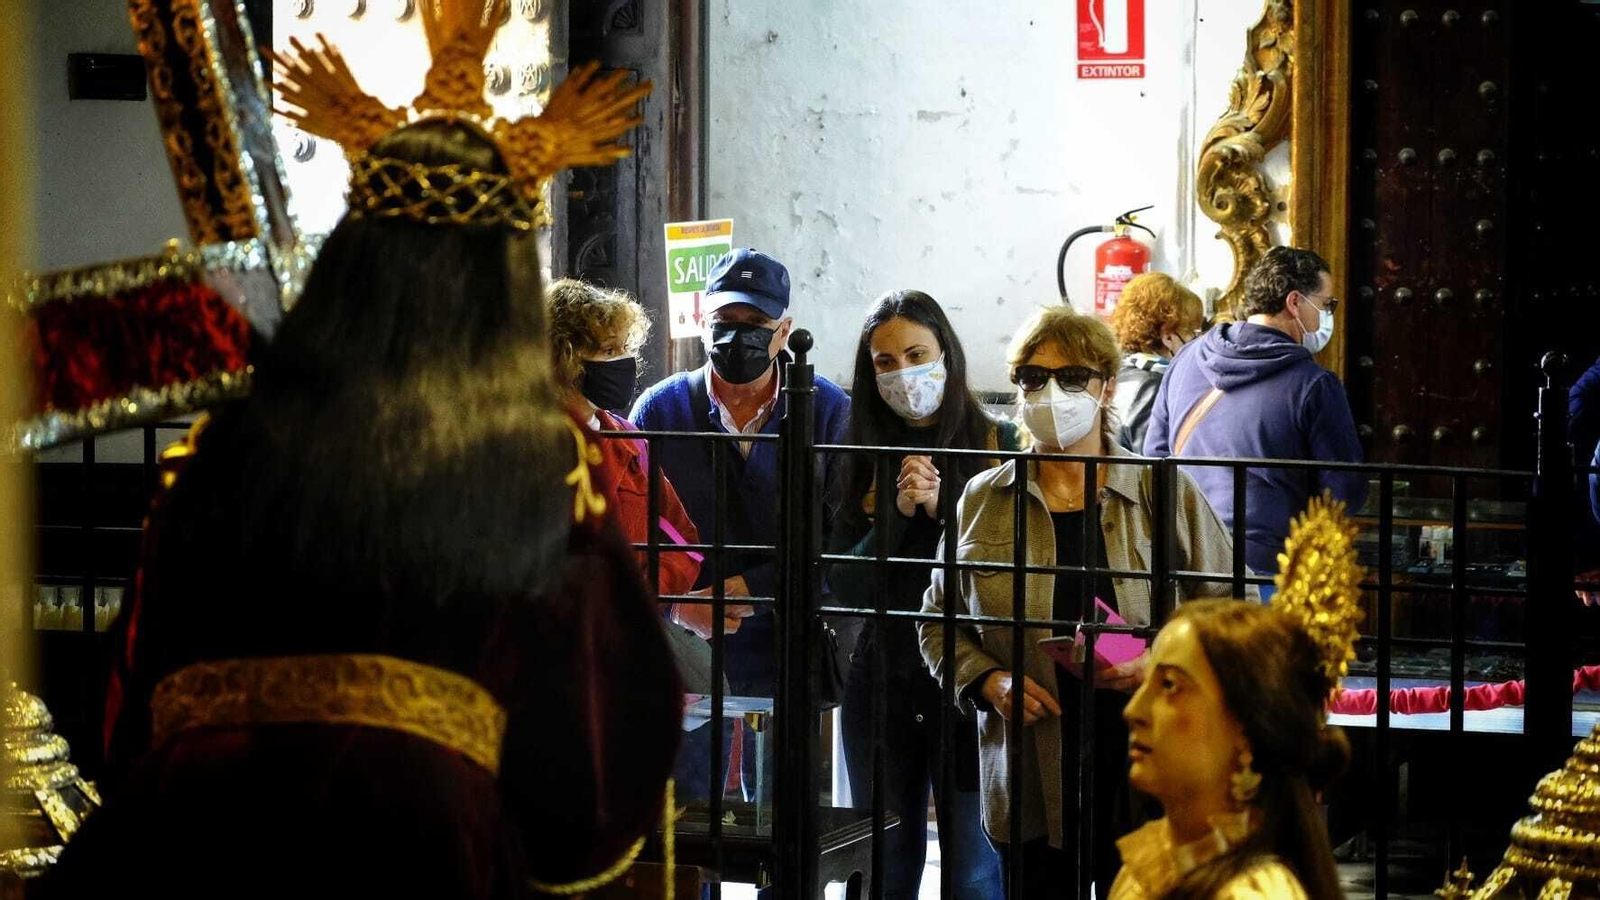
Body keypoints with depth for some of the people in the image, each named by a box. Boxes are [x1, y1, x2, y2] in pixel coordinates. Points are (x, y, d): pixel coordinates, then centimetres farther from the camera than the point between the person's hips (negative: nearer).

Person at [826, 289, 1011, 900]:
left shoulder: (999, 444, -3)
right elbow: (843, 586, 1)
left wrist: (944, 510, -18)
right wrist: (898, 513, -12)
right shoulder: (864, 461, 8)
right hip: (882, 678, 4)